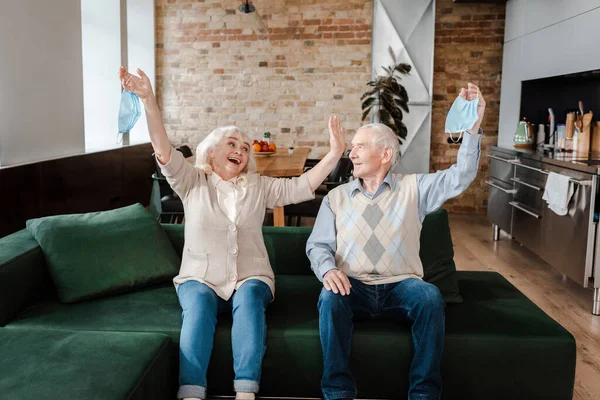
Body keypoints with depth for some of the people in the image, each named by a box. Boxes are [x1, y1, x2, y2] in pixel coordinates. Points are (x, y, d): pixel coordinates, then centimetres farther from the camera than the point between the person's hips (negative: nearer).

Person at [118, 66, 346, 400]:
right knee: (199, 304, -33)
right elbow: (164, 151, -9)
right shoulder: (192, 182, 5)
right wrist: (148, 99, -23)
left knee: (249, 299, -32)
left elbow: (302, 187, 2)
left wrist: (335, 153, -11)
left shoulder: (259, 187, 10)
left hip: (249, 279, 1)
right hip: (200, 278, -1)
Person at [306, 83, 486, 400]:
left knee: (430, 296, -32)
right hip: (353, 287, 0)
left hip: (400, 286, 0)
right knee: (330, 298, -33)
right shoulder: (336, 197, 12)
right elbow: (318, 244, 7)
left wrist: (473, 127, -16)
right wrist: (328, 269, -17)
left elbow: (460, 177, -3)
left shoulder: (413, 188, 10)